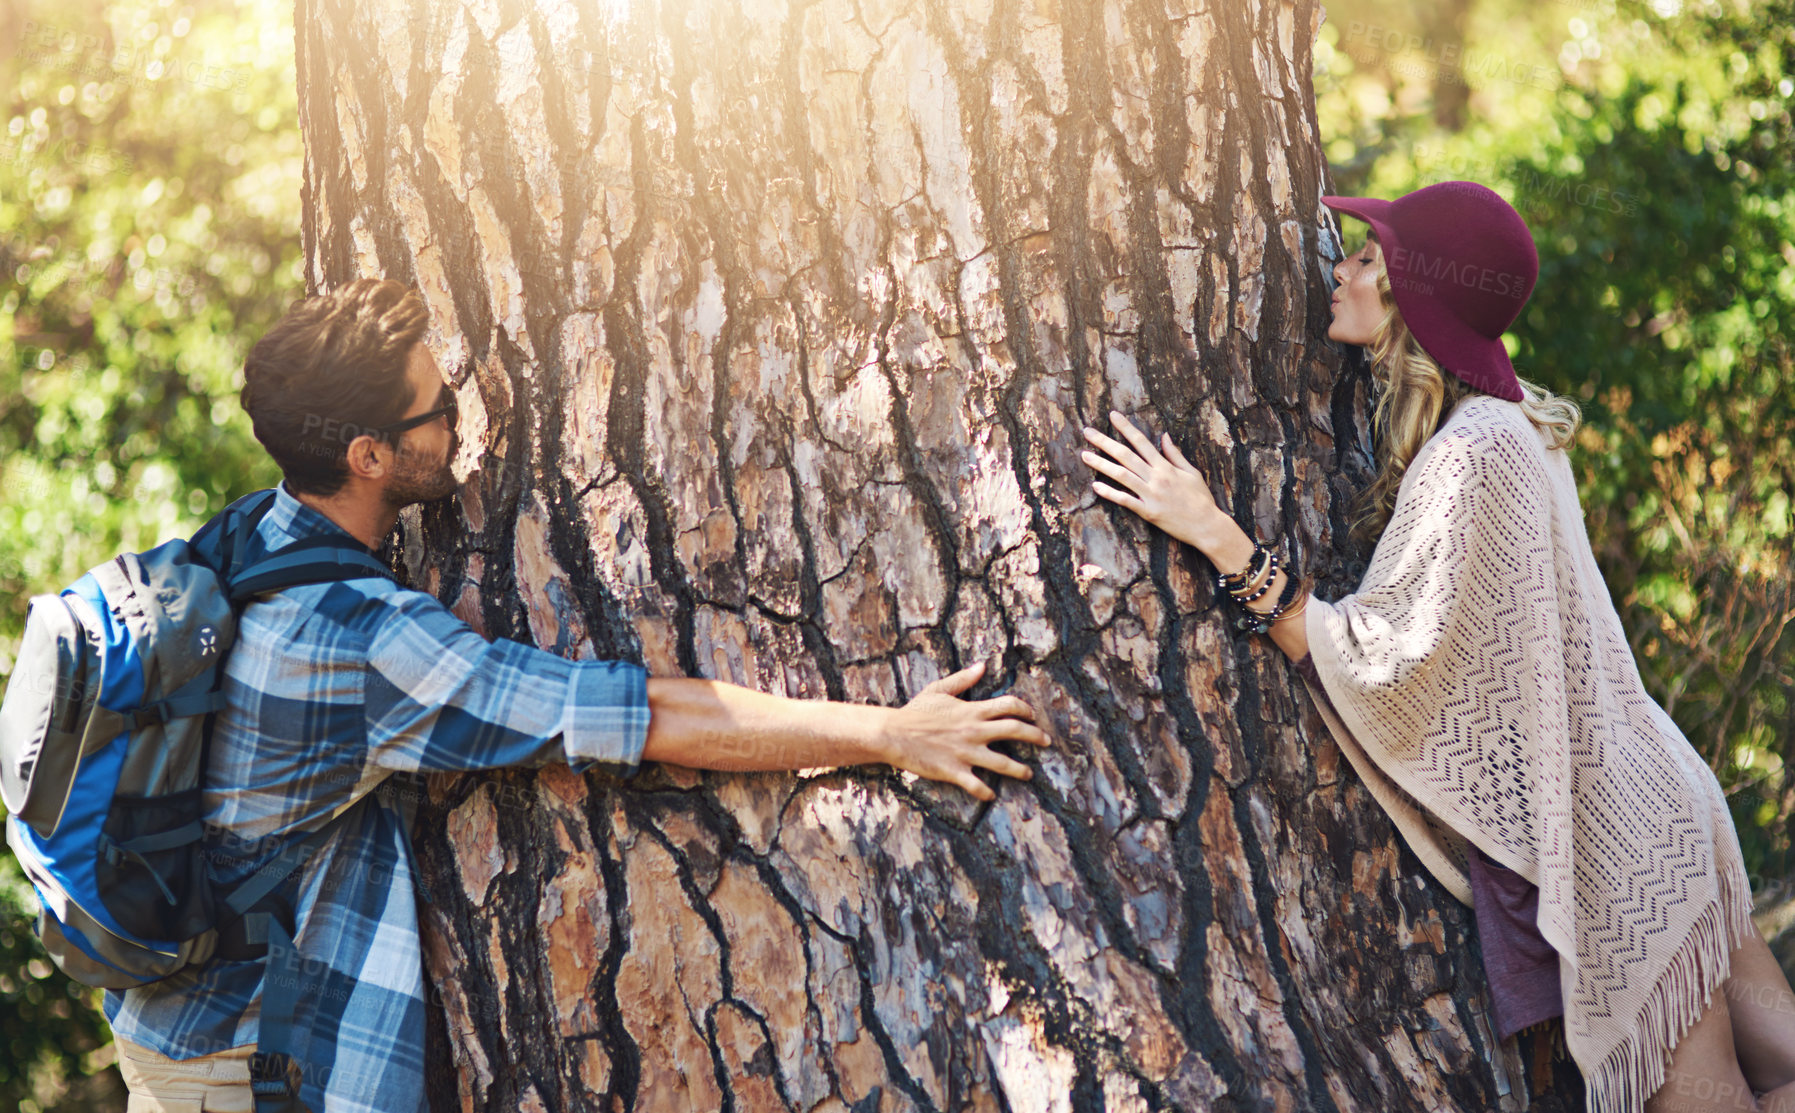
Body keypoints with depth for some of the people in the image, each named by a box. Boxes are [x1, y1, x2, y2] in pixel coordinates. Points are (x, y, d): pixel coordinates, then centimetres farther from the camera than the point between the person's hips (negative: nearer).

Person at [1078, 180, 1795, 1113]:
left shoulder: (1472, 451, -22)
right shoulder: (1504, 418, 7)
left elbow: (1380, 659, -23)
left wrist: (1216, 536, -23)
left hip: (1604, 844, -9)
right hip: (1633, 799, 9)